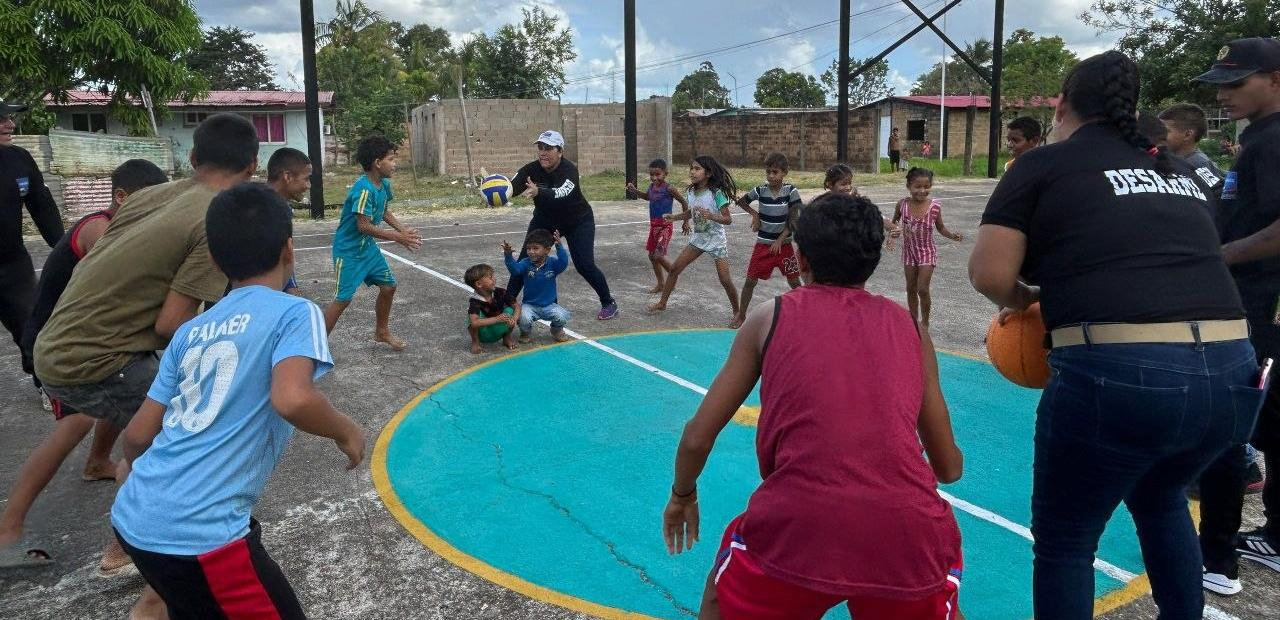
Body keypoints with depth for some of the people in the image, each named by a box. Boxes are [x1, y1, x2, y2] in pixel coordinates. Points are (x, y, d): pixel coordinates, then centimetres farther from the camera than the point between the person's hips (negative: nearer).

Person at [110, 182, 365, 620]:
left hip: (131, 518, 8)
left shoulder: (191, 330, 12)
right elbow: (292, 400, -25)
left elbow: (137, 436, 14)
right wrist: (346, 432, -6)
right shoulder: (295, 312, -7)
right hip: (198, 534, -8)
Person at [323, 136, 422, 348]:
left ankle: (382, 332, 32)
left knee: (388, 286, 12)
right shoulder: (363, 189, -27)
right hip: (349, 250, -9)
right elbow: (364, 226, -28)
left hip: (368, 247, 9)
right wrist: (397, 237, -25)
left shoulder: (384, 184, 0)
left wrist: (403, 230, 2)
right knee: (344, 298, -8)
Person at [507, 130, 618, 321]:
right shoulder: (532, 169, -19)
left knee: (584, 265, -10)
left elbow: (561, 193, -49)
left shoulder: (569, 170, -30)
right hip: (545, 220, 4)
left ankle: (609, 303, 10)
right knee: (525, 260, -3)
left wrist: (538, 192, -69)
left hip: (578, 221, -4)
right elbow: (513, 186, -36)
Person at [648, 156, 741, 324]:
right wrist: (673, 217, -2)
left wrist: (711, 216, -38)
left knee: (725, 280, -8)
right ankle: (662, 303, 19)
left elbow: (728, 219, -21)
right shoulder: (690, 192, -3)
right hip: (697, 239, 6)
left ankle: (738, 312, 12)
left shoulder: (716, 193, -21)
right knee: (674, 268, 4)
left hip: (716, 240, -6)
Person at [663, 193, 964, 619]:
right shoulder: (910, 327, 17)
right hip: (908, 530, 3)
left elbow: (698, 437, 13)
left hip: (797, 530, -2)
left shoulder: (771, 317, 11)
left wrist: (682, 495, 33)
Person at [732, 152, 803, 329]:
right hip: (763, 245, 1)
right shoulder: (760, 190, -6)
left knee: (794, 281, 6)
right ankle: (741, 315, 16)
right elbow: (741, 201, 10)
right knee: (750, 280, 3)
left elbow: (793, 220, -12)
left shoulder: (791, 191, -10)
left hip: (784, 244, -1)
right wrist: (754, 214, -4)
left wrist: (780, 240, -17)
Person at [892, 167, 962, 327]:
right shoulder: (902, 204, -11)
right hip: (909, 251, 2)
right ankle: (914, 320, 28)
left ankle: (925, 321, 14)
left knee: (922, 289, -7)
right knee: (911, 288, 12)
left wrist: (952, 236, -17)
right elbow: (894, 223, 7)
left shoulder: (935, 206, -14)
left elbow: (940, 227, 0)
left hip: (927, 251, -2)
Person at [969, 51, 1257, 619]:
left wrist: (1021, 300, 15)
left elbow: (988, 273, -5)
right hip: (1232, 375, 6)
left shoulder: (1045, 163, 4)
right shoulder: (1181, 172, 19)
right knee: (1160, 501, 35)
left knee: (1064, 540, 15)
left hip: (1119, 376, -6)